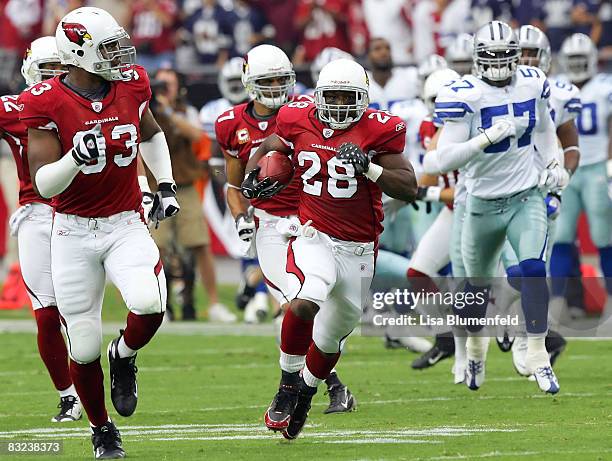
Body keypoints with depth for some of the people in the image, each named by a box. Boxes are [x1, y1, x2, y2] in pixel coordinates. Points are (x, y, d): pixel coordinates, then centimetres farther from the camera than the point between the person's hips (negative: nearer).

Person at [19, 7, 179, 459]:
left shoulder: (131, 87, -1)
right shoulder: (46, 104, -14)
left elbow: (152, 135, 22)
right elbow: (44, 185, -17)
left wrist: (166, 187, 15)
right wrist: (76, 158, -35)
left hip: (126, 226, 2)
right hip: (74, 234, -2)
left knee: (149, 304, -27)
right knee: (84, 348, 2)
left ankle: (124, 357, 8)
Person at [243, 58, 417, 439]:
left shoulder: (378, 131, -9)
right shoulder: (299, 122, -2)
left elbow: (409, 189, -11)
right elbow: (269, 147, 19)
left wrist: (368, 167, -25)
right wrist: (253, 176, -1)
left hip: (358, 248, 1)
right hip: (313, 236, -1)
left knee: (332, 336, 14)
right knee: (305, 302, -30)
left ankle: (305, 394, 41)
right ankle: (288, 387, -11)